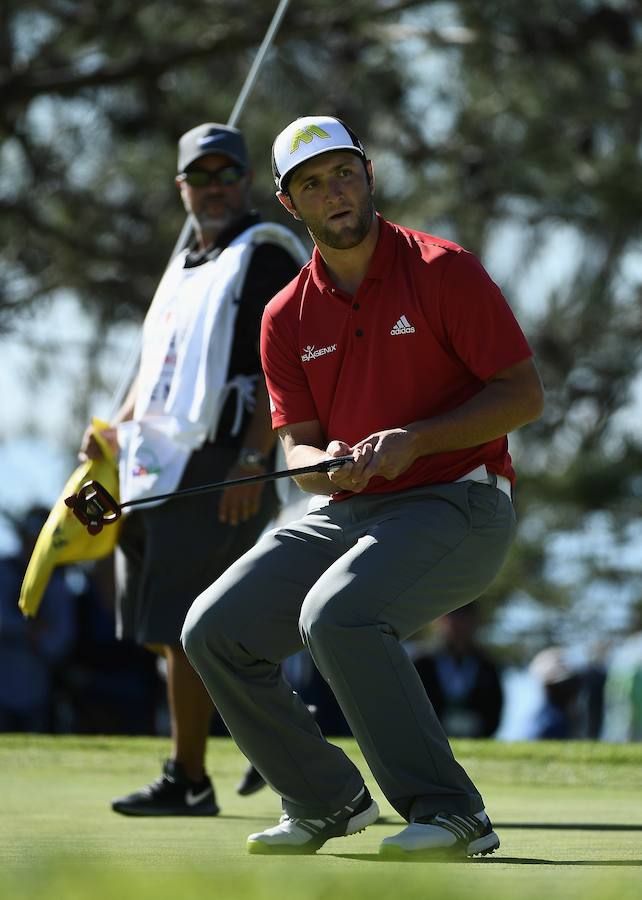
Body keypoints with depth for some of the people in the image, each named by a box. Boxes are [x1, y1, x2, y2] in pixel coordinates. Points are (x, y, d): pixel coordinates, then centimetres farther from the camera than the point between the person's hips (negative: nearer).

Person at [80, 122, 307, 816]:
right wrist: (116, 429, 9)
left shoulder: (268, 251, -4)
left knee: (181, 627, -10)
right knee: (160, 626, 9)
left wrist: (252, 459, -22)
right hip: (154, 461, 9)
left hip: (219, 464, -9)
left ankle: (187, 781, -3)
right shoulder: (184, 270, 23)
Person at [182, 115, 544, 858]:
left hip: (457, 505, -6)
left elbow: (525, 394, -9)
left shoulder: (443, 271, -8)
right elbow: (297, 443, 7)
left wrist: (415, 440, -20)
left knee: (338, 616, -33)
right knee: (215, 631, -7)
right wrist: (324, 465, -18)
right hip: (345, 514, 6)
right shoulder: (287, 317, 8)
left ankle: (451, 813, -23)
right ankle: (326, 800, 10)